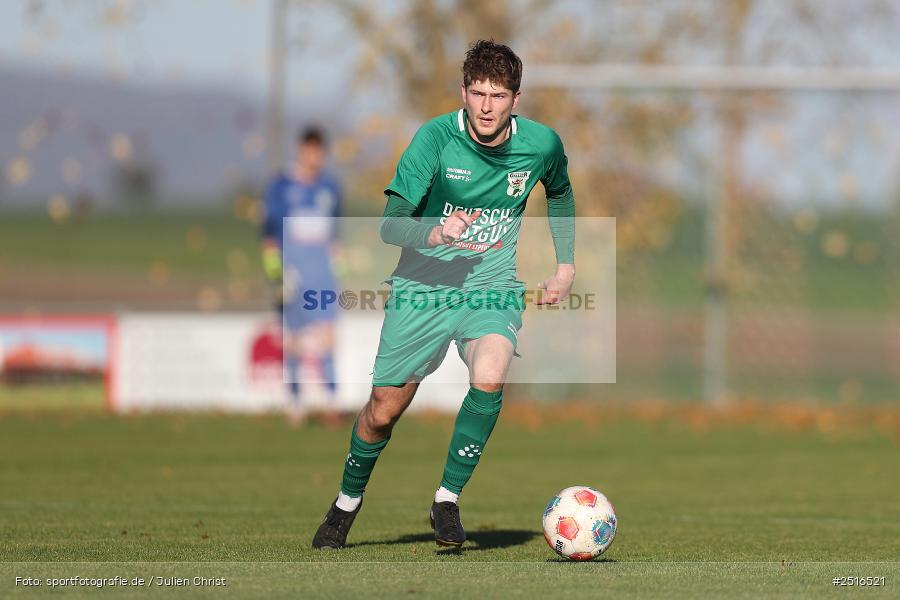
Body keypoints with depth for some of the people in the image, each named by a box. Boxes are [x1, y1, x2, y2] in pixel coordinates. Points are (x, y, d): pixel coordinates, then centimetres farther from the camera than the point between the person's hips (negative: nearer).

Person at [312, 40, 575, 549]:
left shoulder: (541, 144, -7)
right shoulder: (437, 138, -17)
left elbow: (560, 193, 18)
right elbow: (390, 224, -20)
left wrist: (567, 264, 14)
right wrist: (434, 232, -40)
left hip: (493, 287, 1)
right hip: (424, 285, -1)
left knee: (489, 378, -30)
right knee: (384, 411, 6)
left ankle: (448, 499, -14)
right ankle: (348, 502, 35)